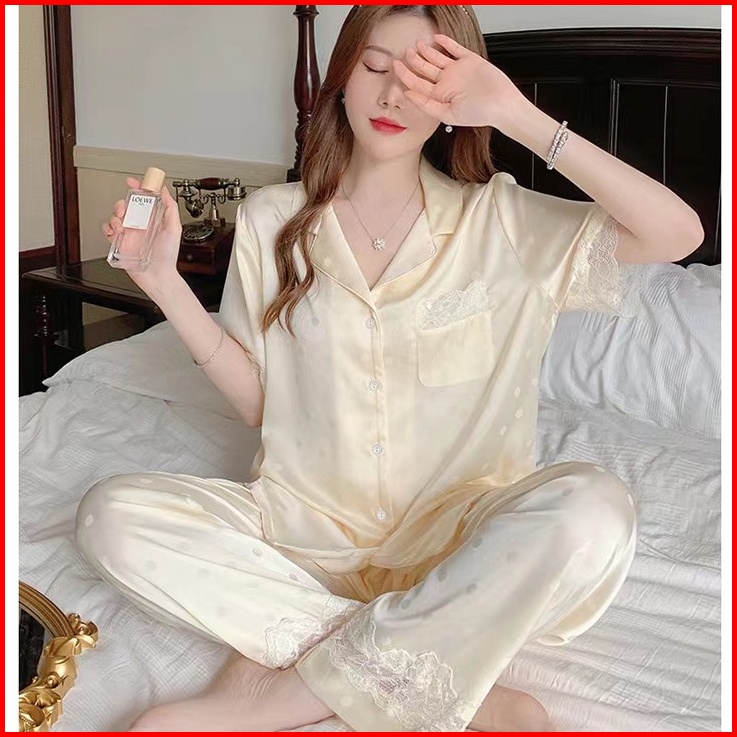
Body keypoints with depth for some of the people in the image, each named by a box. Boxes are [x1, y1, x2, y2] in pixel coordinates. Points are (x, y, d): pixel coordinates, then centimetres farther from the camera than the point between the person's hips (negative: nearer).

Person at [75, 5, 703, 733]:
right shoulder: (272, 220, 2)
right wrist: (166, 284, -8)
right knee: (111, 514, -21)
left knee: (592, 506, -32)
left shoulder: (497, 219, -2)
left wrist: (519, 116, -17)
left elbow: (680, 234, -14)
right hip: (304, 525, 2)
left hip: (452, 535, -1)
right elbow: (256, 400, 4)